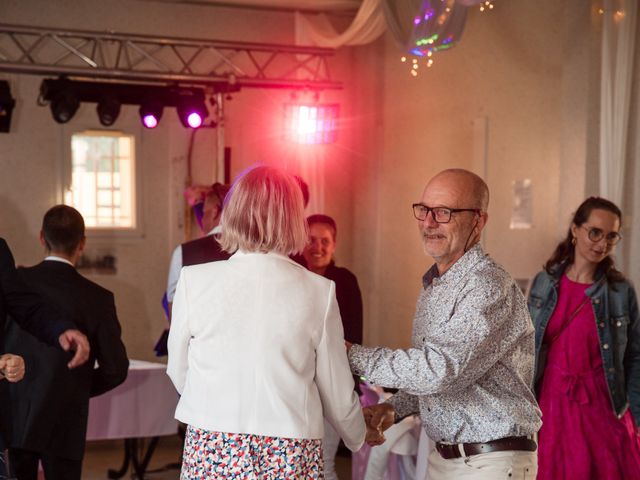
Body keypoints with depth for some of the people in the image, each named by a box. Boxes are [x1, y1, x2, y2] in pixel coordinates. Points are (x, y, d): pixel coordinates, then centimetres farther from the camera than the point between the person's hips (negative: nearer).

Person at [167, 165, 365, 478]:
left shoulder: (194, 280, -6)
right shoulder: (319, 291, -5)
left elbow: (179, 375, 7)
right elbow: (338, 394, 3)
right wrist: (358, 438, 25)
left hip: (211, 453, 0)